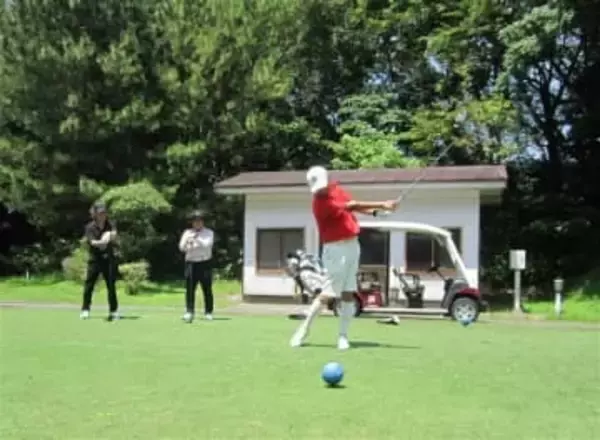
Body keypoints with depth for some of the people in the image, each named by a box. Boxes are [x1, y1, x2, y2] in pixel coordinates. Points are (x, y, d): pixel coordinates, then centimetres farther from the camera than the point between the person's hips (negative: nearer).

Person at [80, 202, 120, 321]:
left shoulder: (109, 225, 2)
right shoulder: (90, 227, -4)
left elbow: (114, 236, -15)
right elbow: (92, 242, -18)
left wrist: (111, 235, -39)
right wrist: (100, 242, -39)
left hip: (108, 258, 1)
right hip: (95, 259, -1)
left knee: (111, 285, 2)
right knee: (89, 284, -1)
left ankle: (113, 311, 10)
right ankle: (85, 310, 11)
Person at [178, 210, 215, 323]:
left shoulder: (209, 233, 5)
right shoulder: (187, 233, 9)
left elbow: (207, 245, -13)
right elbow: (181, 248, 0)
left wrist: (197, 238, -28)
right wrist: (188, 243, -22)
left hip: (205, 263, -1)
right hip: (191, 263, 1)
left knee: (207, 289, 2)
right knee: (190, 288, -7)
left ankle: (208, 312, 11)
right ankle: (189, 312, -7)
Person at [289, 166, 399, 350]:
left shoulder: (335, 189, 6)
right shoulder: (320, 203, -20)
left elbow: (353, 205, 17)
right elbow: (351, 206, -24)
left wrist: (374, 210, -2)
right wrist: (381, 204, -22)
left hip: (352, 245, 8)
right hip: (336, 249, -8)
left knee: (348, 293, 5)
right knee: (330, 292, -8)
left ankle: (343, 335, 9)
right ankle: (304, 328, 7)